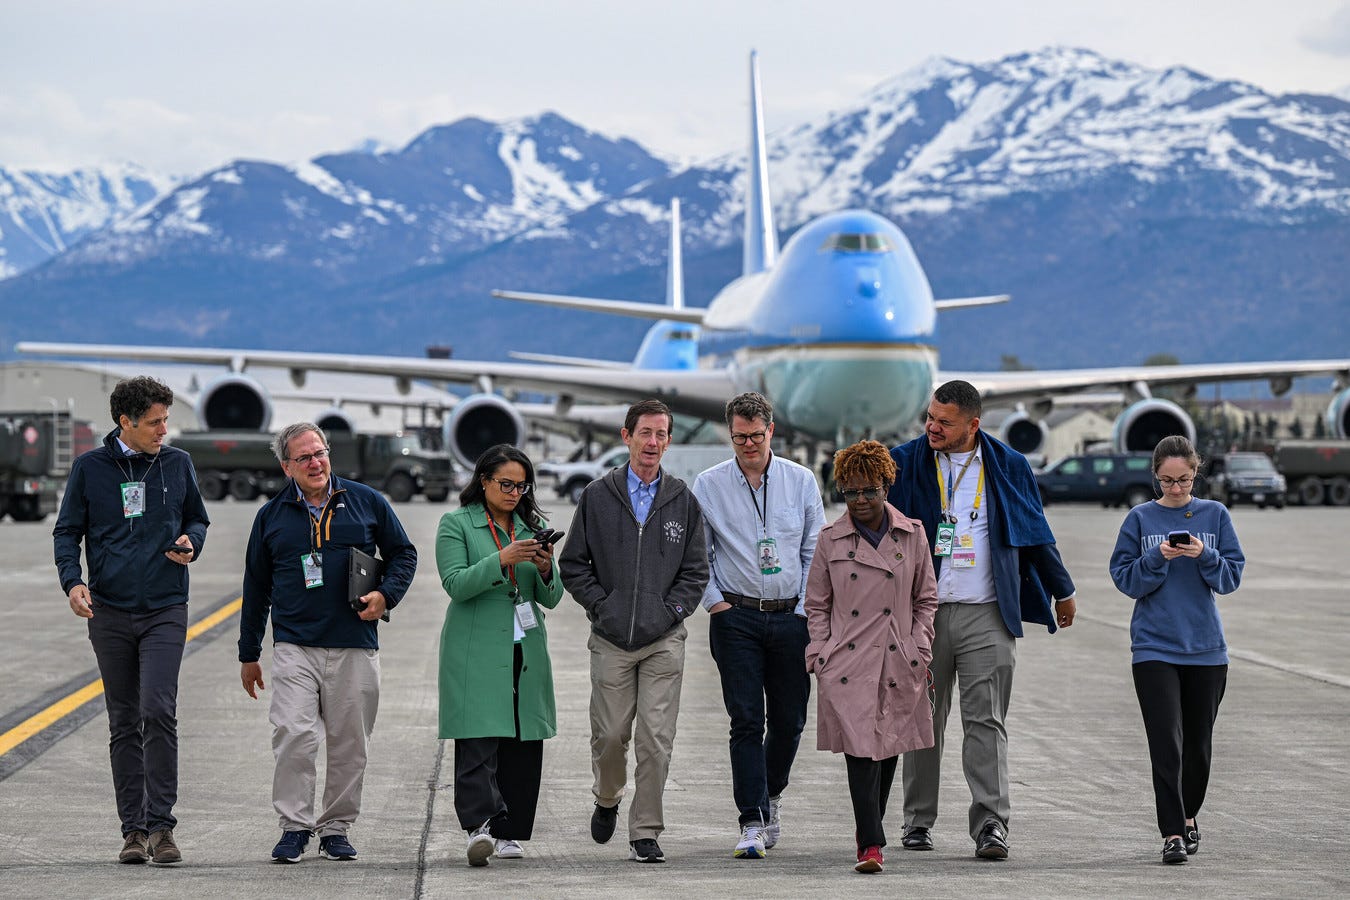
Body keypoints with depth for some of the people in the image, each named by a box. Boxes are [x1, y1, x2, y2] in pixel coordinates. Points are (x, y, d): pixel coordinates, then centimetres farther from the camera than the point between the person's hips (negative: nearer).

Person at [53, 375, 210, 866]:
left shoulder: (178, 463, 5)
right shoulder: (90, 467, 2)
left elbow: (197, 518, 17)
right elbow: (67, 531, 7)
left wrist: (191, 543, -6)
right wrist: (72, 580, -10)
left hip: (166, 610, -1)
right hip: (110, 613, 1)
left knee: (158, 711, -15)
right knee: (124, 723, 6)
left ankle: (160, 824, -11)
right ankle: (133, 828, 11)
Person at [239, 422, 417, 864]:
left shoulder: (367, 502, 7)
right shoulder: (272, 516, 9)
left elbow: (403, 553, 16)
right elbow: (256, 587, 16)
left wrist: (386, 595, -4)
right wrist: (248, 654, 17)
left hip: (355, 648, 1)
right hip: (295, 646, -1)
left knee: (349, 743, 4)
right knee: (294, 735, -14)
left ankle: (336, 827, 16)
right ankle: (294, 826, -5)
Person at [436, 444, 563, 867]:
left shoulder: (534, 527, 15)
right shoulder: (455, 524, 3)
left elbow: (551, 598, 10)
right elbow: (456, 584, -10)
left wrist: (544, 569, -11)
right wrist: (502, 559, -21)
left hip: (526, 652, 5)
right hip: (476, 652, -5)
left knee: (524, 741, 3)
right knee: (478, 738, -16)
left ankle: (508, 833, 10)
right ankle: (479, 825, -26)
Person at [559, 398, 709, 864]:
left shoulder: (683, 501, 8)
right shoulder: (597, 497, 5)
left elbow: (696, 571, 10)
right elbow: (573, 564, 7)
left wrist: (671, 610, -3)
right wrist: (601, 604, -3)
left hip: (664, 639, 0)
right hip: (611, 639, 0)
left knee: (656, 739, -5)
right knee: (609, 734, 4)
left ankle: (645, 834, 2)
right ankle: (607, 800, 34)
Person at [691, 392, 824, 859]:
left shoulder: (801, 481, 5)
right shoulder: (708, 485, 2)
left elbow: (815, 551, 8)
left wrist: (805, 610, 0)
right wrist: (714, 602, -3)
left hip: (791, 617, 2)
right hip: (736, 617, -1)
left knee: (789, 719, 6)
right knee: (746, 720, -7)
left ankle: (771, 794, 32)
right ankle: (752, 822, -6)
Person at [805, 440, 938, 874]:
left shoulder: (912, 534, 5)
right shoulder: (831, 539, 4)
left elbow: (926, 599, 12)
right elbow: (816, 605, 10)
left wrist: (920, 650, 4)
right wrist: (821, 655, 1)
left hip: (899, 663, 2)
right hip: (847, 663, -2)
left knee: (888, 749, 9)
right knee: (861, 748, -13)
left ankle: (868, 832, 28)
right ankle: (872, 844, -16)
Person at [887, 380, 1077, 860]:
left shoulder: (1007, 467, 5)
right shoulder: (904, 462, 4)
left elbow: (1036, 533, 16)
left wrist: (1063, 591, 23)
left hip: (987, 616, -1)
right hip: (922, 613, 1)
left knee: (986, 721, -6)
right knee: (923, 720, 7)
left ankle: (991, 824, -9)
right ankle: (918, 821, 16)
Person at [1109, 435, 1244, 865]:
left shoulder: (1215, 515, 5)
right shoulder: (1140, 519, 3)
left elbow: (1232, 576, 2)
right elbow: (1125, 579, 0)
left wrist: (1204, 556, -16)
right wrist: (1158, 558, -16)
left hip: (1206, 648, 2)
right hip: (1154, 648, -2)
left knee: (1198, 741, 11)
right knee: (1166, 741, -10)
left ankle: (1188, 816, 31)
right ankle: (1172, 833, -9)